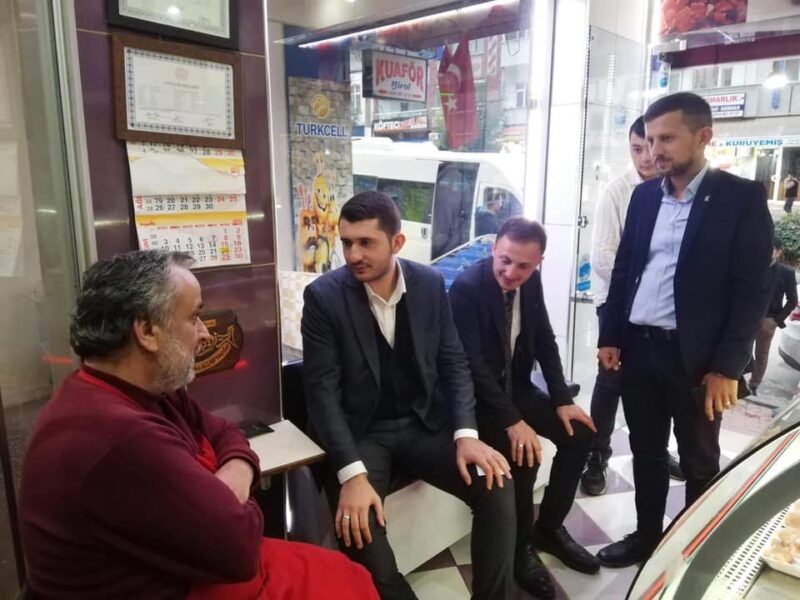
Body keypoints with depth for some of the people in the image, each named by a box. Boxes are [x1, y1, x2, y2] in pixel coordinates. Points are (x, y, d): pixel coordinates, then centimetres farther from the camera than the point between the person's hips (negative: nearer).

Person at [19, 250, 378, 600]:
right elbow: (238, 545, -27)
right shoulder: (122, 438, -32)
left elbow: (223, 434, 10)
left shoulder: (149, 391, -1)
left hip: (189, 569, 8)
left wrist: (235, 476, -11)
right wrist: (231, 498, -6)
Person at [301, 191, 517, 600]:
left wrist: (466, 434, -14)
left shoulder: (430, 284, -3)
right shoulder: (323, 295, -12)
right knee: (357, 523, -28)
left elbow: (454, 364, 2)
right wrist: (352, 474, -26)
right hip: (361, 433, -2)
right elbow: (322, 391, -15)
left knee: (497, 486, -16)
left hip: (425, 424, 3)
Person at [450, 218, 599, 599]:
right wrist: (512, 421, -32)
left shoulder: (532, 281, -3)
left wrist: (562, 399, -5)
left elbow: (545, 342, 5)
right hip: (477, 393, -7)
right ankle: (520, 547, -1)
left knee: (579, 433, -2)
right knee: (523, 452, -26)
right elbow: (472, 364, -27)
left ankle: (549, 526, 16)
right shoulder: (467, 287, -24)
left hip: (516, 386, 7)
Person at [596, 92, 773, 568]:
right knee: (646, 452, 17)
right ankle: (646, 536, 35)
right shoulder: (645, 195, 8)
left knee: (700, 462, 13)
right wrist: (611, 336, 7)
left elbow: (752, 289, -9)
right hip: (639, 347, 4)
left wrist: (726, 366, -13)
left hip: (696, 356, -4)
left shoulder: (742, 197, -7)